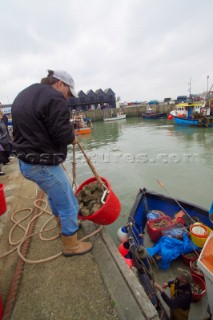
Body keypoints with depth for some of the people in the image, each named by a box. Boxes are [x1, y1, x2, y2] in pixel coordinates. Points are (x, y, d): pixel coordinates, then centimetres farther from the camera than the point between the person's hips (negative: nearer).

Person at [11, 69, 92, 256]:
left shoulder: (24, 95, 15)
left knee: (54, 194, 30)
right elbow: (62, 134, -23)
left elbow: (28, 128, 16)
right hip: (43, 164, -10)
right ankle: (71, 245, 25)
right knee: (68, 205, 5)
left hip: (26, 161, 11)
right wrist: (72, 137, -1)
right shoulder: (54, 99, -17)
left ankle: (63, 223, 52)